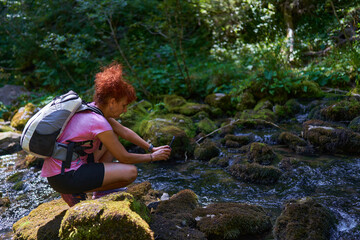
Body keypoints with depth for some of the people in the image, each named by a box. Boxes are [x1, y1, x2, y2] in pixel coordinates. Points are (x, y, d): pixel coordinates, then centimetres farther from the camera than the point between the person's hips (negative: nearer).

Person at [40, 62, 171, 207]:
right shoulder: (100, 123, -22)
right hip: (65, 177, -10)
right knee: (131, 172, -15)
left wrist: (151, 148, 13)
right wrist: (153, 157, 3)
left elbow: (124, 131, 16)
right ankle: (76, 193, -1)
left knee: (113, 136, 18)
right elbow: (124, 158, -11)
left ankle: (100, 191, 17)